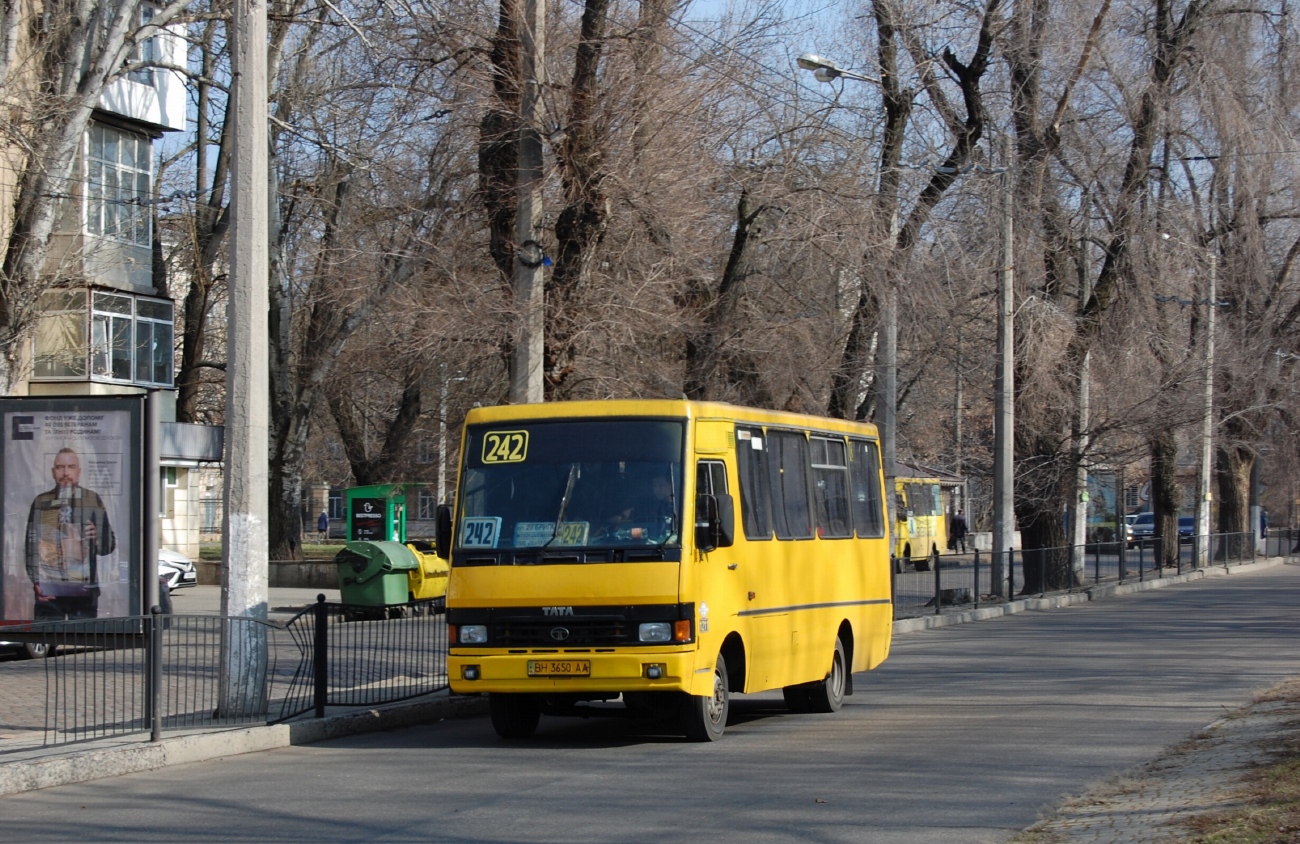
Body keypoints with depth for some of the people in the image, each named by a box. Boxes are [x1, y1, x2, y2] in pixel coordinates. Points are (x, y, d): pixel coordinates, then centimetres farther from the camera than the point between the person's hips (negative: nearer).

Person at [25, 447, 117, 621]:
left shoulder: (93, 500, 10)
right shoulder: (41, 503, 11)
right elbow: (32, 544, 6)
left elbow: (109, 545, 11)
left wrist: (97, 537, -12)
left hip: (84, 589, 0)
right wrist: (36, 581, -4)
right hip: (49, 591, 0)